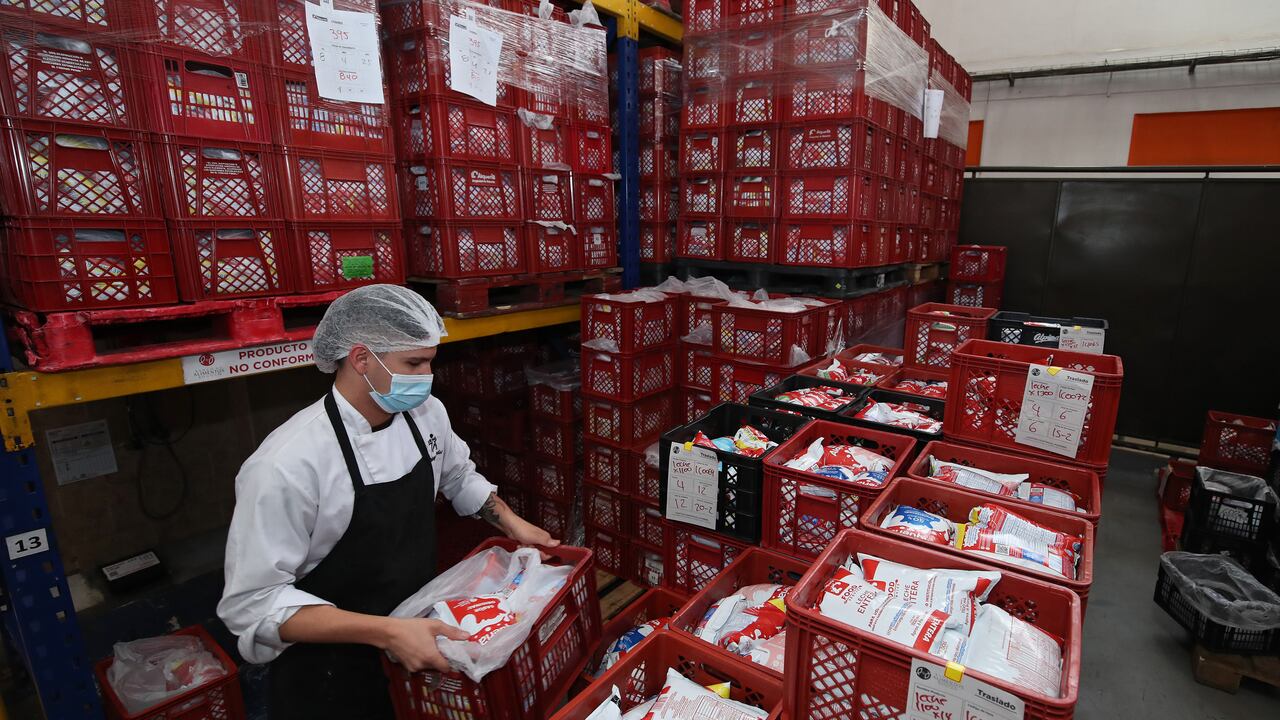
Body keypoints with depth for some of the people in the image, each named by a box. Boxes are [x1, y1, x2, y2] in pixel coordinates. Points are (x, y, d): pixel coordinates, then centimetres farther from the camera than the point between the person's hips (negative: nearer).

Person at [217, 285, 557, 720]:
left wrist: (510, 522, -1)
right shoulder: (286, 466, -28)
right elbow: (253, 602, -24)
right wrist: (387, 632, -32)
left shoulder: (425, 412, -9)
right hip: (333, 673, -6)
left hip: (421, 634, 6)